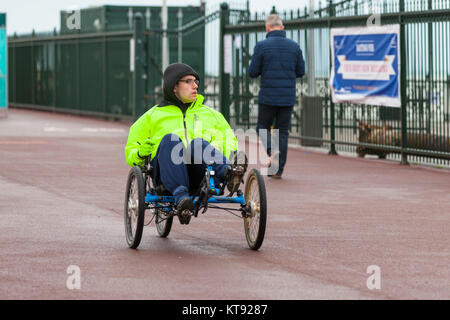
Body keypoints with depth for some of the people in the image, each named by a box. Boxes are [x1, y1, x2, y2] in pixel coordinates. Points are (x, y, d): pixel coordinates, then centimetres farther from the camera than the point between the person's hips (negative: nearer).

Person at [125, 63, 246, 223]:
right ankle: (180, 197, -50)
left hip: (200, 174, 1)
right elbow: (130, 151, 23)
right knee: (170, 139, -32)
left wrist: (234, 155, 3)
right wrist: (140, 154, -2)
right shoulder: (153, 116, 24)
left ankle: (228, 173, -62)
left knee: (197, 144, -32)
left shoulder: (211, 114, 30)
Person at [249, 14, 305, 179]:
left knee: (263, 128, 14)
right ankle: (278, 169, 9)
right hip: (288, 97, 3)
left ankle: (272, 152, -14)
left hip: (268, 97, -3)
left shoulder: (261, 46, -8)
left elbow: (253, 72, -6)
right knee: (282, 131, 11)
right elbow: (301, 72, 8)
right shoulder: (294, 47, 2)